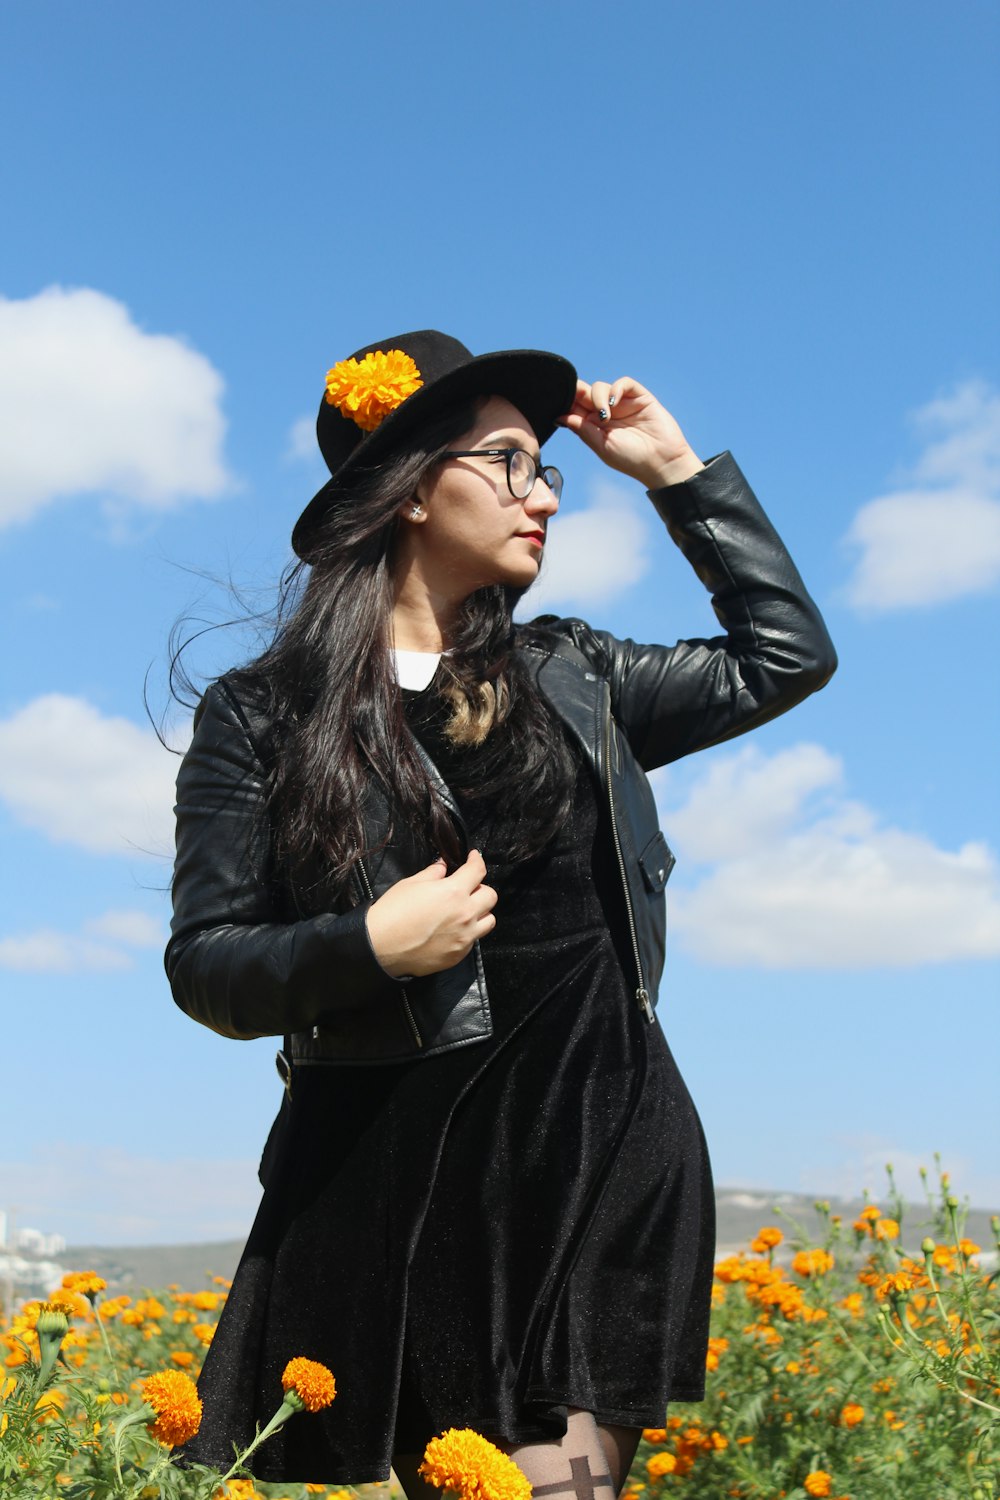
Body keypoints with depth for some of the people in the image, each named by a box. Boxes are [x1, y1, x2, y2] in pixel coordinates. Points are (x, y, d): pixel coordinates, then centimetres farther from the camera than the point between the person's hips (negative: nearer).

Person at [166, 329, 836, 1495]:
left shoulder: (570, 680, 12)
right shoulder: (257, 718, 2)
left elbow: (787, 657, 16)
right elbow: (205, 968, 0)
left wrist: (678, 470, 15)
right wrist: (371, 948, -18)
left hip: (597, 1158, 2)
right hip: (381, 1169, -1)